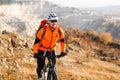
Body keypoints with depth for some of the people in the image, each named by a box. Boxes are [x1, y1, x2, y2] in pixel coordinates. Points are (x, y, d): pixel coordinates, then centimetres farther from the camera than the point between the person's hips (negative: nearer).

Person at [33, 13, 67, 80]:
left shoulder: (59, 30, -18)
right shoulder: (44, 29, -27)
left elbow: (62, 41, -2)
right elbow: (37, 41, -20)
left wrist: (63, 51, -6)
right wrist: (35, 53, -24)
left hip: (51, 50, 3)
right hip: (41, 50, -3)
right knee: (40, 67, -2)